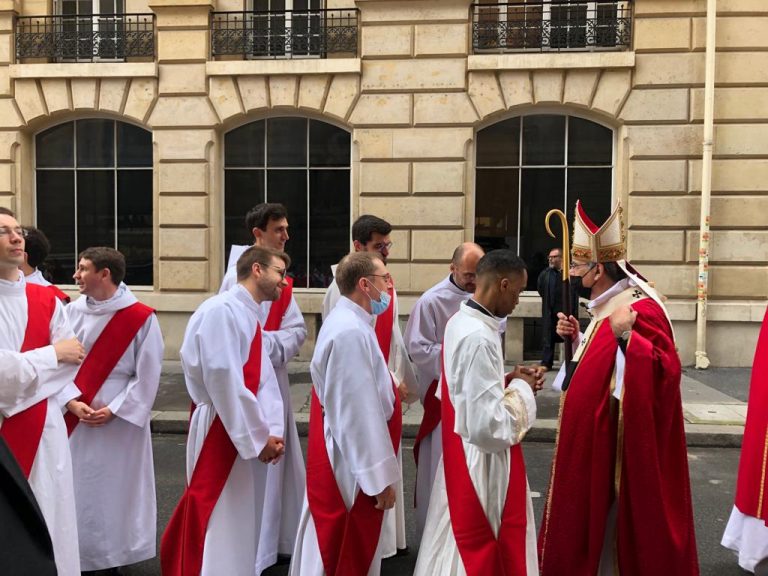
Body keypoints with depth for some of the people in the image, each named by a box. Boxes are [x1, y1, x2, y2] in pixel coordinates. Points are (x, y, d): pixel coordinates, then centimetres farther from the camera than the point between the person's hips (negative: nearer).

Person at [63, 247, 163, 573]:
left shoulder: (141, 318, -10)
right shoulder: (72, 312, 1)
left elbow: (147, 375, -9)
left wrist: (114, 409, -14)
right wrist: (71, 402, -11)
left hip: (121, 421, -3)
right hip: (74, 420, 4)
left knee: (116, 488, 7)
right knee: (76, 489, 11)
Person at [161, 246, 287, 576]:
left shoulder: (251, 318, 13)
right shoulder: (222, 310, -16)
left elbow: (263, 380, 8)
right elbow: (223, 379, -23)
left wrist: (271, 431, -5)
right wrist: (259, 435, -17)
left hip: (249, 437, 9)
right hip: (221, 435, -9)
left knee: (241, 523, 18)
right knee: (218, 525, 0)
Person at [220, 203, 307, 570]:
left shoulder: (281, 278, 11)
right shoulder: (238, 275, -13)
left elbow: (298, 328, 4)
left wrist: (274, 347, -12)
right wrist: (276, 344, -11)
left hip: (274, 379, 8)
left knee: (277, 460, 15)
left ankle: (278, 538, 29)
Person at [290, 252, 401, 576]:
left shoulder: (348, 322, 8)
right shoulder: (351, 332, -26)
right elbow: (359, 413, -26)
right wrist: (381, 475, -21)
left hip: (348, 460, 10)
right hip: (353, 466, -10)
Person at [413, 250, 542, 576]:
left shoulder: (460, 321, 3)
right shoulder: (479, 337, -27)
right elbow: (489, 425, -27)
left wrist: (506, 381, 4)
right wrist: (520, 388, -12)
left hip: (462, 452, 9)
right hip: (481, 463, -9)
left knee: (459, 543, 23)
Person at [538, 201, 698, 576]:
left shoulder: (641, 310, -20)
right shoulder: (606, 307, 10)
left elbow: (665, 370, -28)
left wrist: (626, 336, -38)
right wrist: (576, 338, 5)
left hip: (615, 442, -10)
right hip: (591, 435, 10)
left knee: (610, 518, 5)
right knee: (590, 510, 20)